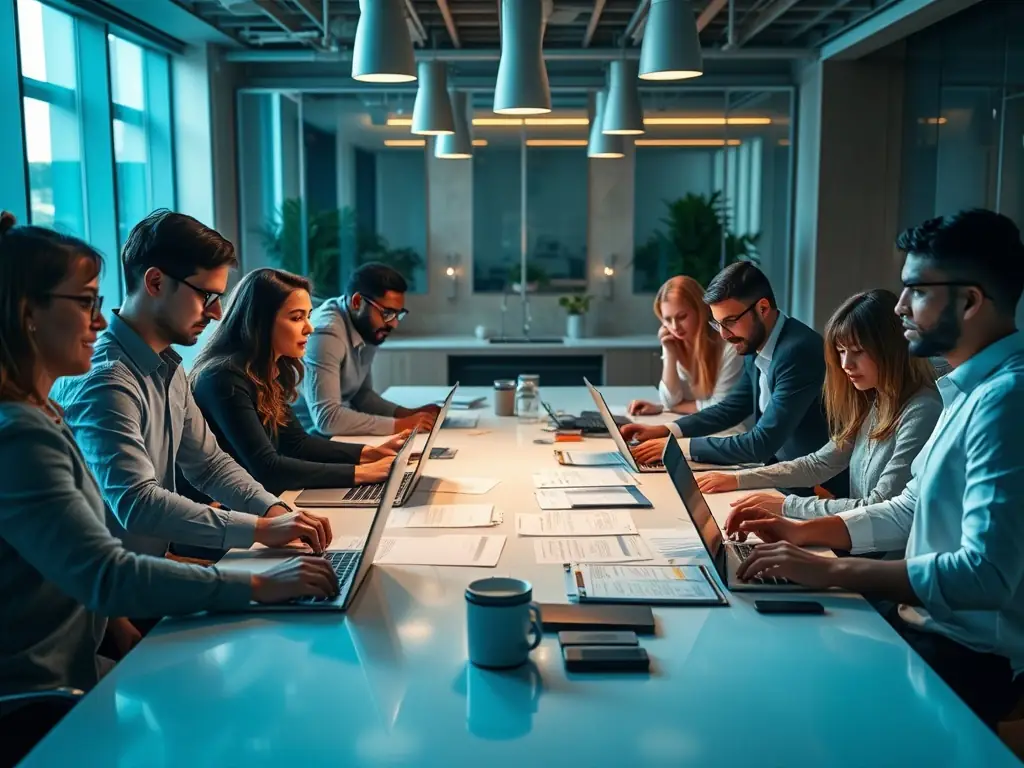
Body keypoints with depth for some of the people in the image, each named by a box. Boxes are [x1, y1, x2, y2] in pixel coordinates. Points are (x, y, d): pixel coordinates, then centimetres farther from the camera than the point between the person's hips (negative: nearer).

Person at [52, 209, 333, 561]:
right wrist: (259, 529, -30)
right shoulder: (102, 380, -23)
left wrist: (274, 511, -7)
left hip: (153, 562, 8)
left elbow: (208, 463, 10)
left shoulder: (167, 368, 7)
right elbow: (136, 503, -31)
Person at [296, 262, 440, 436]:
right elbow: (327, 417, -30)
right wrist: (398, 425, -25)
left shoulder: (368, 330, 2)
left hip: (335, 435, 7)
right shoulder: (326, 334, -23)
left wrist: (407, 414, -3)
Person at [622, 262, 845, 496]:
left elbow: (762, 443, -27)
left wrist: (680, 446, -21)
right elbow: (732, 408, 14)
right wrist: (665, 431, 2)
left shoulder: (799, 350, -26)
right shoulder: (755, 346, 1)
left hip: (817, 487, -7)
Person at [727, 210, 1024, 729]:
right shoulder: (974, 388, 10)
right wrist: (804, 531, 4)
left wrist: (831, 571, -26)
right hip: (933, 623, 9)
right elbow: (912, 510, 15)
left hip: (973, 656, -9)